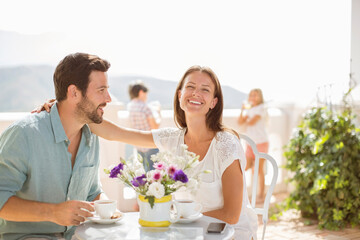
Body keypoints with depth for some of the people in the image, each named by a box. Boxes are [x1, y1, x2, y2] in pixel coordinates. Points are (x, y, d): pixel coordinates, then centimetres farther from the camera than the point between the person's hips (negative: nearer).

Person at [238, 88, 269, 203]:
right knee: (245, 167, -3)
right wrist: (243, 110, -13)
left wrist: (245, 121, 0)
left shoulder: (261, 109, -6)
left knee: (259, 169, -1)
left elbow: (252, 122, -18)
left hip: (261, 142, -6)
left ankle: (261, 195, 7)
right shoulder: (248, 109, 12)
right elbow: (240, 122, -2)